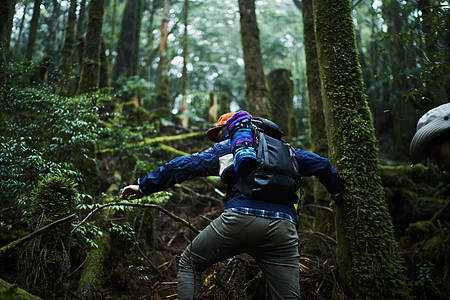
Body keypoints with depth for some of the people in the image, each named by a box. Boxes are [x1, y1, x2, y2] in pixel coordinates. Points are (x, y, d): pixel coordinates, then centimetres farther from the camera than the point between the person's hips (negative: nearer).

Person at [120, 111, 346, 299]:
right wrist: (340, 191, 52)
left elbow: (185, 166, 16)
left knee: (189, 263, 16)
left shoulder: (228, 146, 19)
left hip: (242, 216, -4)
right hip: (284, 227, 4)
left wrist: (144, 186, 22)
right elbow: (320, 165, 35)